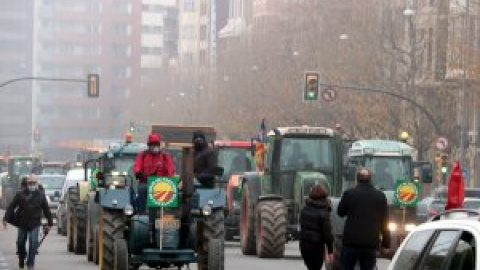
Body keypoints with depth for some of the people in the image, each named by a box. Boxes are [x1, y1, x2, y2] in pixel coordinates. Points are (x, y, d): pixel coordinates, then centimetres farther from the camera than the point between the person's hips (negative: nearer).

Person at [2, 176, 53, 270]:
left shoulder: (41, 195, 2)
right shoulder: (21, 194, -1)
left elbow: (46, 210, 7)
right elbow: (11, 207, -3)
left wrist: (50, 223, 7)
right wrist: (6, 218, -12)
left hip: (34, 224, -1)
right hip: (22, 223, 1)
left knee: (33, 244, -12)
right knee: (20, 243, 11)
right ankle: (21, 261, 34)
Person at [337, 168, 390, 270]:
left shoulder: (349, 194, -4)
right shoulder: (380, 196, 2)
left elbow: (340, 212, 10)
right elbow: (384, 222, 5)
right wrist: (386, 243, 9)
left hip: (351, 241, -1)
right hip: (371, 242, 1)